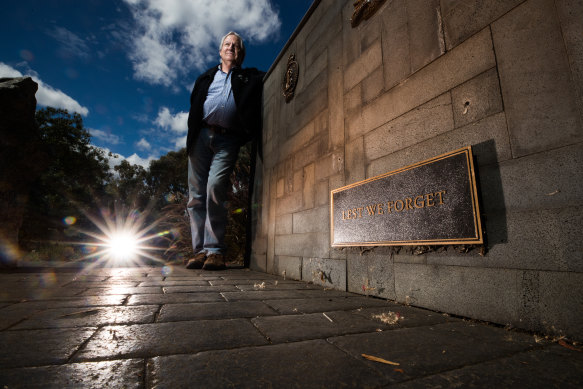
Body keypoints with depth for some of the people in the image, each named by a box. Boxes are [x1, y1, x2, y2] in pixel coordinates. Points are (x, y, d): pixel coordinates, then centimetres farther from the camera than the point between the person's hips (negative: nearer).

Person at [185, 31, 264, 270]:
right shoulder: (206, 77, 27)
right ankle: (200, 251, 3)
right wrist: (192, 134, 8)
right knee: (196, 194, -4)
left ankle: (215, 251, -12)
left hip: (227, 140, -3)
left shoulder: (250, 78, 21)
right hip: (201, 136, 3)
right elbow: (194, 106, 21)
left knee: (215, 189, -20)